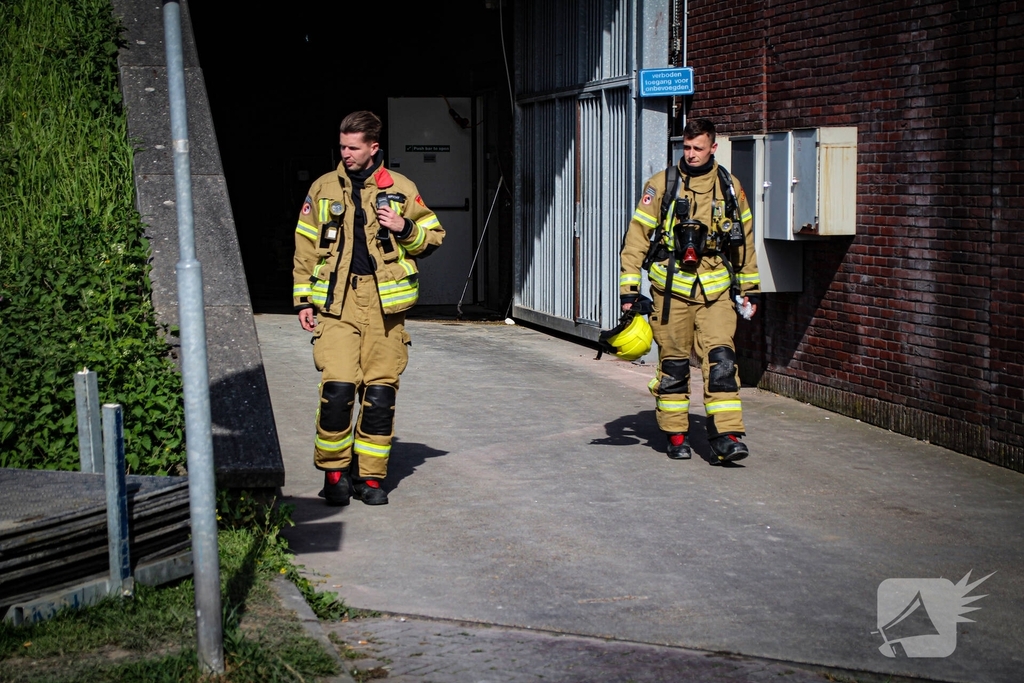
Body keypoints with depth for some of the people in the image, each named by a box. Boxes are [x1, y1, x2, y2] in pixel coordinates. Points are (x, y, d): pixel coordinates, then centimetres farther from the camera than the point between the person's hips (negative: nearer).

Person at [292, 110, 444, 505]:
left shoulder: (401, 190, 7)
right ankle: (334, 472, 5)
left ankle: (371, 476, 13)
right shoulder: (324, 189, 10)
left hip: (385, 303, 1)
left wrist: (404, 228, -7)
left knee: (380, 392, 1)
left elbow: (434, 235, 13)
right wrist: (303, 300, 8)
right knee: (337, 387, -12)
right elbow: (306, 248, 13)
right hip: (336, 302, 0)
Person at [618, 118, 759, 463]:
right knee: (673, 363, 5)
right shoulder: (661, 185, -1)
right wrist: (629, 287, -6)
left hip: (716, 290, 1)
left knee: (721, 358, -11)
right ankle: (675, 434, 17)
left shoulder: (730, 188, 8)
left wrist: (750, 288, 18)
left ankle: (726, 435, -11)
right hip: (671, 288, -1)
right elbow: (636, 236, 0)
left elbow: (745, 238, 17)